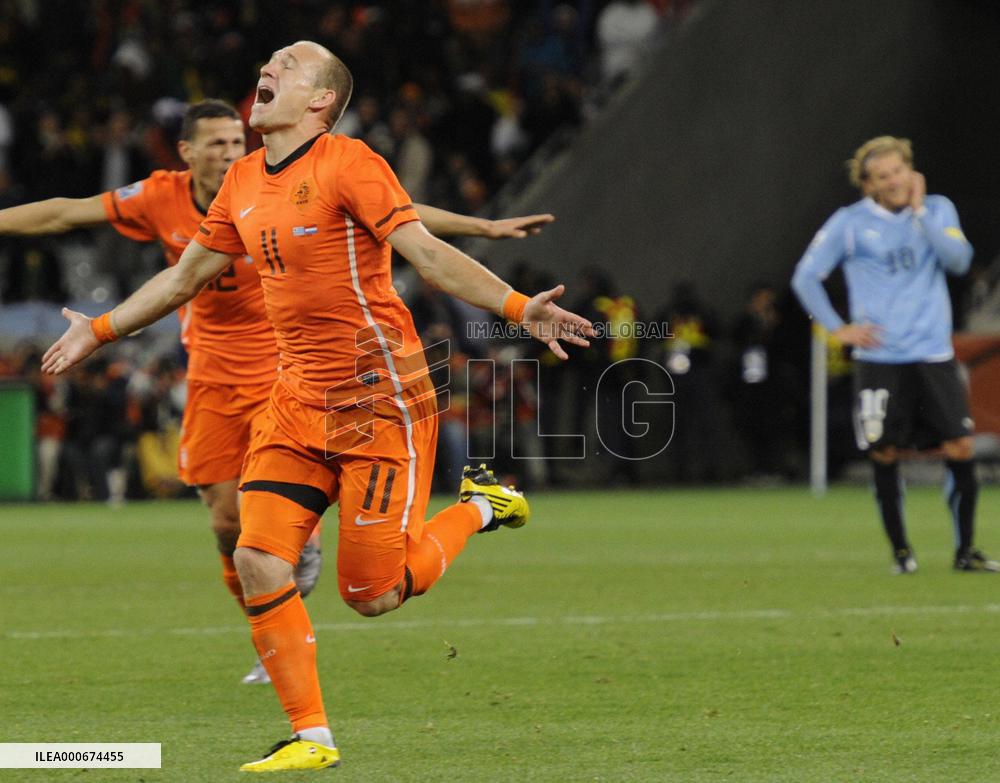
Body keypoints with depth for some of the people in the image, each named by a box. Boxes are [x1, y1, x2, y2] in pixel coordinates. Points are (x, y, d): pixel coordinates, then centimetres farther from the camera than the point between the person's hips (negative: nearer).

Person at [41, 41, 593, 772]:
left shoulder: (348, 165, -12)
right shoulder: (243, 184, 10)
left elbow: (428, 253, -18)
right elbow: (187, 274, 24)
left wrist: (518, 307, -30)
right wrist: (101, 329, 30)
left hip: (379, 396, -7)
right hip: (297, 401, 7)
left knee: (373, 595, -5)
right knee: (258, 561, -7)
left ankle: (479, 506, 22)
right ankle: (312, 738, 4)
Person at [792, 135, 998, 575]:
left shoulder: (938, 210, 7)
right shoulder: (849, 223, 1)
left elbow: (959, 259, -10)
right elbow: (806, 278, 4)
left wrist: (919, 211, -11)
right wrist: (838, 329, -2)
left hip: (934, 356, 1)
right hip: (879, 360, -1)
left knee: (961, 448, -5)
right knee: (885, 454, -1)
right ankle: (900, 551, 14)